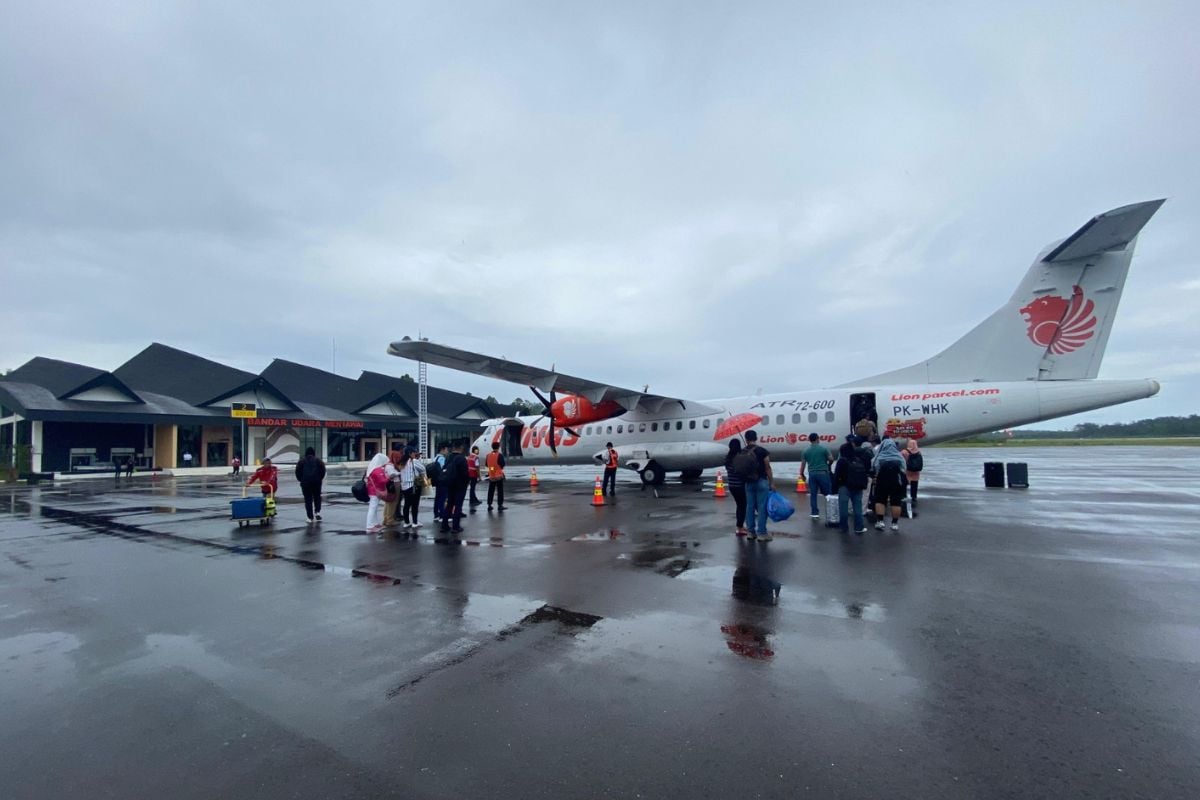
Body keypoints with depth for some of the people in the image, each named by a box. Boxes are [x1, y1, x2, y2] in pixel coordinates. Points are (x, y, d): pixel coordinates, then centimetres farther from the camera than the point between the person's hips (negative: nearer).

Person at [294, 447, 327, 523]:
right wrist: (320, 478, 11)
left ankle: (310, 517, 3)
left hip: (305, 482, 0)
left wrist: (301, 480, 14)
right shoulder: (318, 461, 9)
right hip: (317, 482, 0)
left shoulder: (301, 461, 11)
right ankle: (317, 512, -4)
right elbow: (323, 470, 0)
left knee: (308, 499, 4)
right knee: (317, 497, 15)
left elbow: (298, 472, 3)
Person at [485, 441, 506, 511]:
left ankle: (489, 505, 11)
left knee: (490, 491, 11)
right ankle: (500, 505, 2)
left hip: (491, 476, 4)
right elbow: (503, 464, -14)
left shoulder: (488, 455, 2)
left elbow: (486, 464, 9)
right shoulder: (500, 455, -13)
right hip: (499, 476, -4)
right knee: (500, 491, 2)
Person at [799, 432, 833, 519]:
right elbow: (831, 459, 0)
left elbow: (803, 463, 5)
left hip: (812, 474, 3)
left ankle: (814, 512, 7)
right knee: (828, 493, 7)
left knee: (813, 494, 7)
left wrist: (802, 474, 15)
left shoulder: (806, 450, 4)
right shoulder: (823, 448, -4)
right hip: (823, 473, -2)